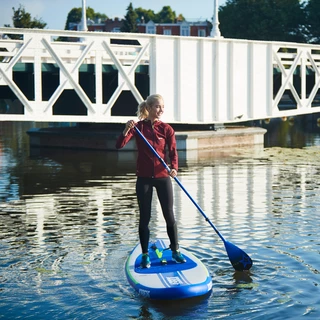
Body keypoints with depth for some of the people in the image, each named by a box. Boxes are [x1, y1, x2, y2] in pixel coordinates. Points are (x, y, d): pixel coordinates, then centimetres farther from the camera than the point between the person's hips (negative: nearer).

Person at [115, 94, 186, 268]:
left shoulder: (166, 129, 0)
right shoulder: (138, 126, -2)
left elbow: (173, 152, -7)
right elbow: (119, 145, -10)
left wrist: (174, 168, -26)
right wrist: (127, 130, -28)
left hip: (163, 177, 1)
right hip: (144, 178, -1)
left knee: (169, 216, 5)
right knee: (144, 217, 4)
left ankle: (175, 251, 21)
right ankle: (145, 255, 13)